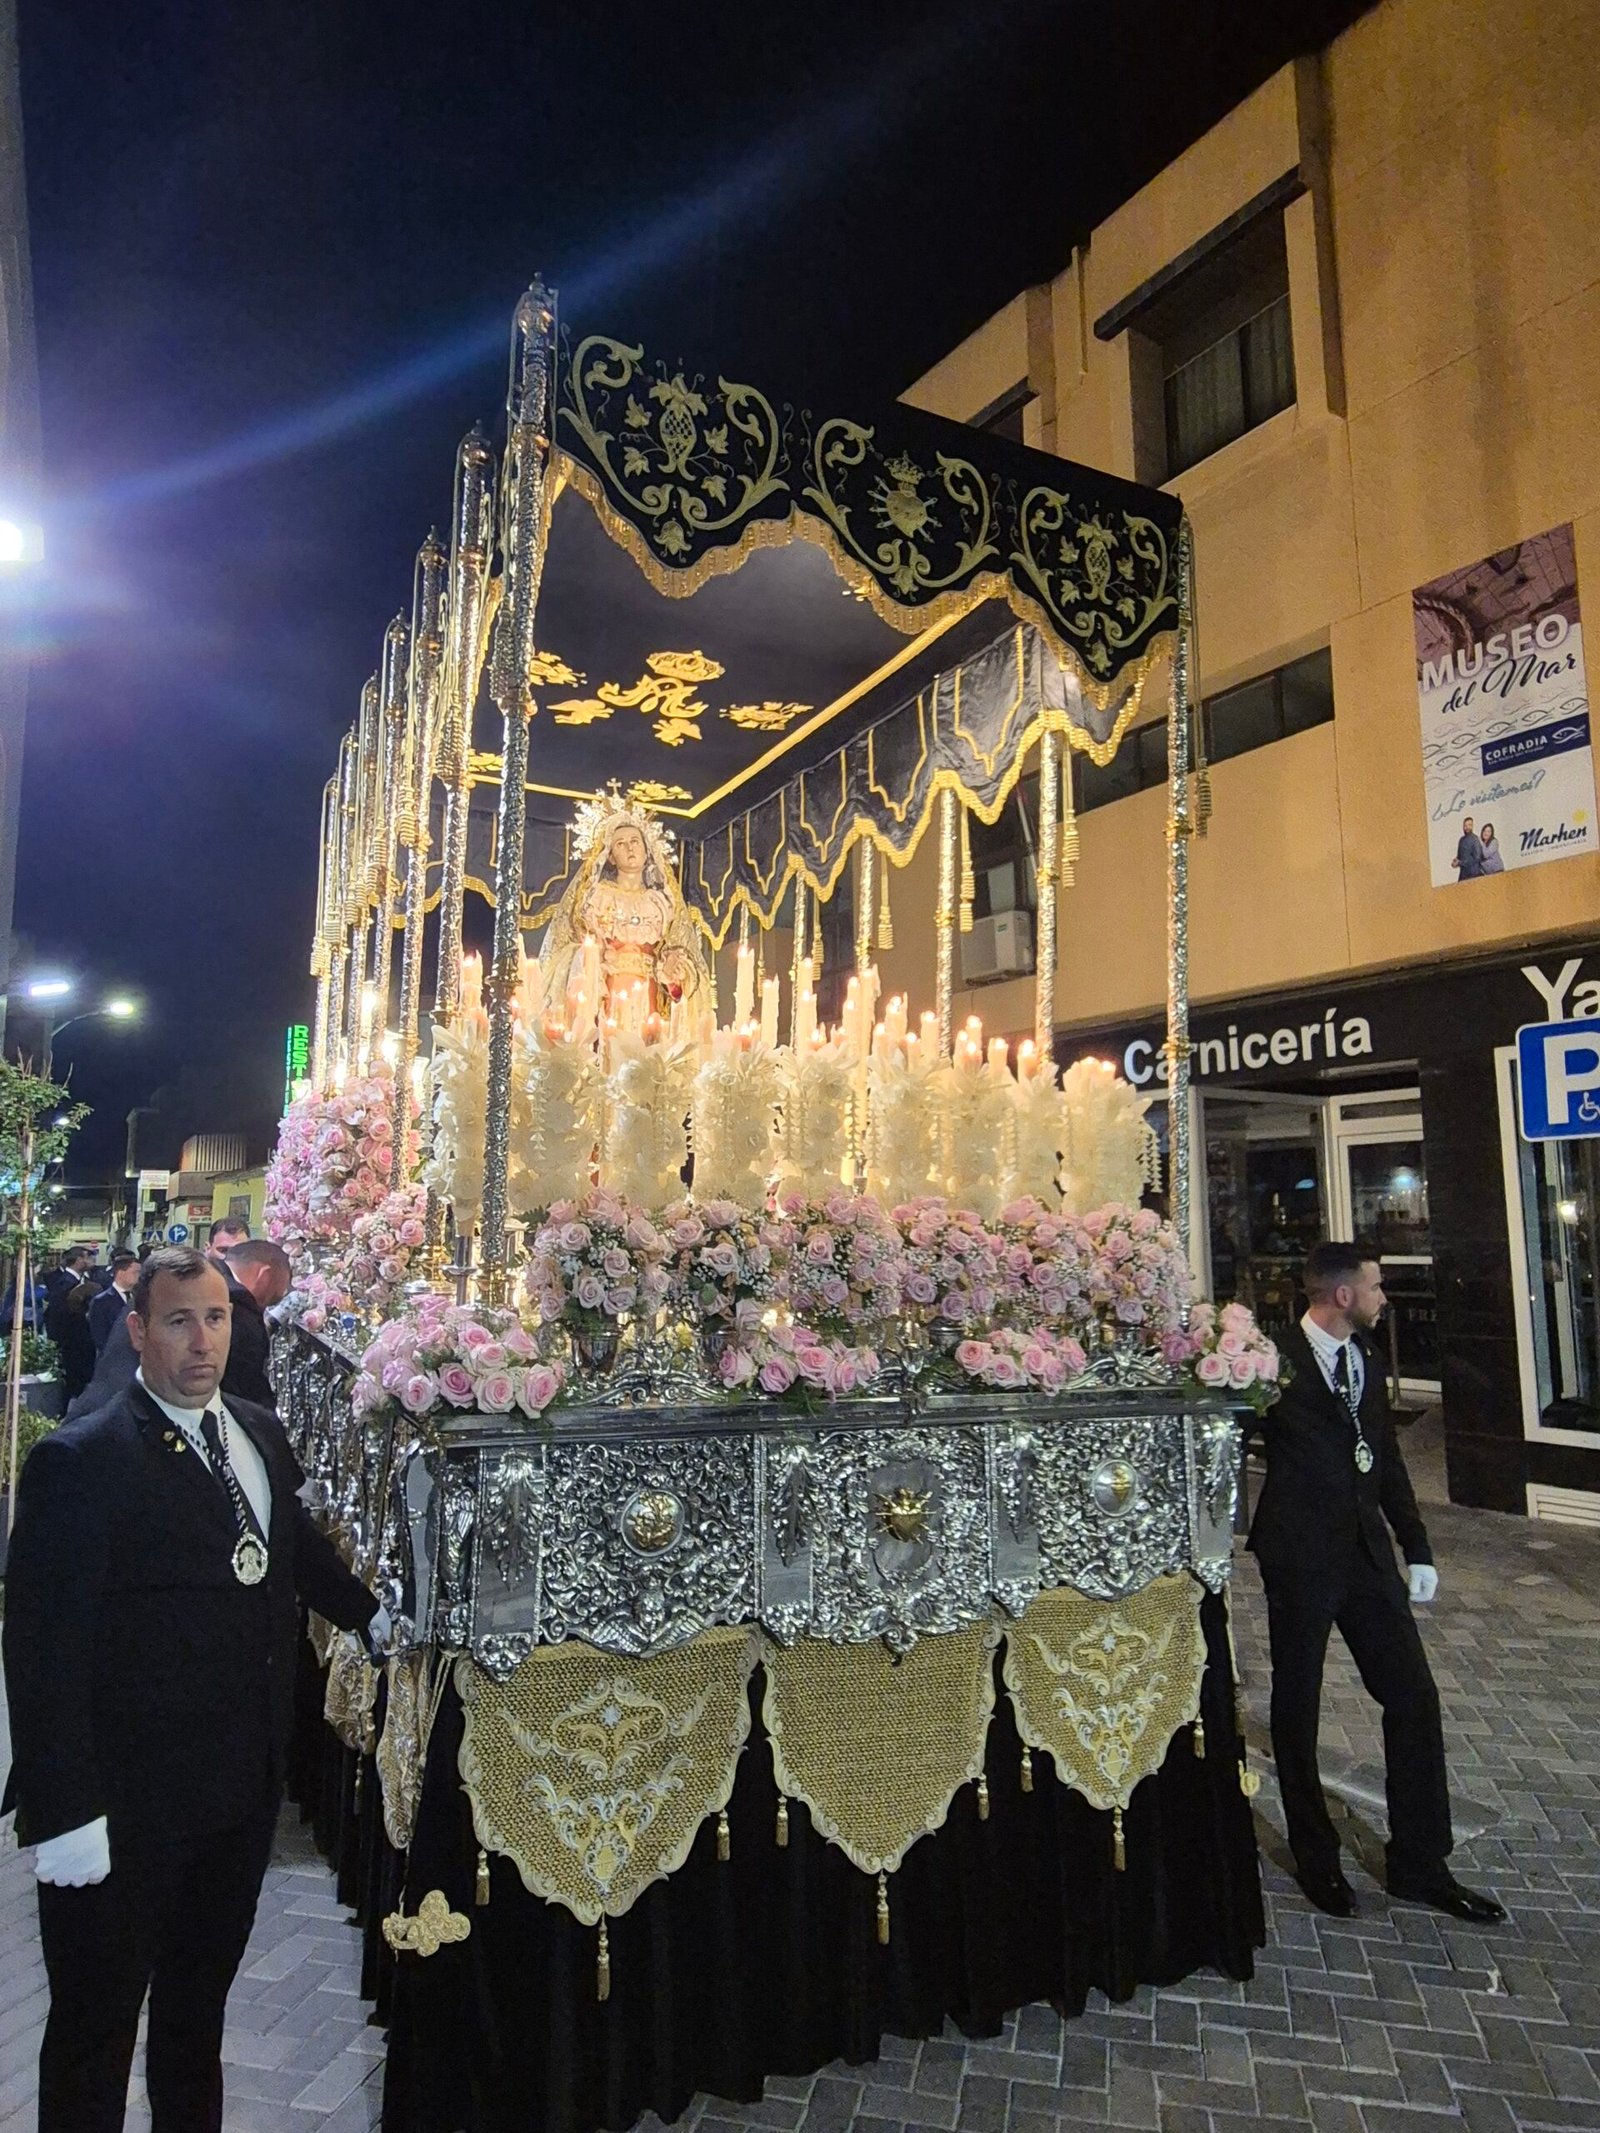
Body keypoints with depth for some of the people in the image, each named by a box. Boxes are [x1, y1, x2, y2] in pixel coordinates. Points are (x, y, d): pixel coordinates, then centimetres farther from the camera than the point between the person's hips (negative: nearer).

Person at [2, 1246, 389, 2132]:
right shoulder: (78, 1460, -18)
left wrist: (371, 1613, 11)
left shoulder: (261, 1434, 2)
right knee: (96, 2023, 15)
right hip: (128, 1805, -6)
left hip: (245, 1786, 6)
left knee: (201, 2001, 26)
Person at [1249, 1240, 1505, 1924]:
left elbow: (1388, 1458, 14)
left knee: (1414, 1696, 8)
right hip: (1299, 1554, -6)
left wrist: (1416, 1547, 12)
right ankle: (1316, 1860, 29)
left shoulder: (1366, 1359, 7)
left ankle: (1419, 1865, 24)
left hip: (1367, 1551, 6)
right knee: (1296, 1707, 9)